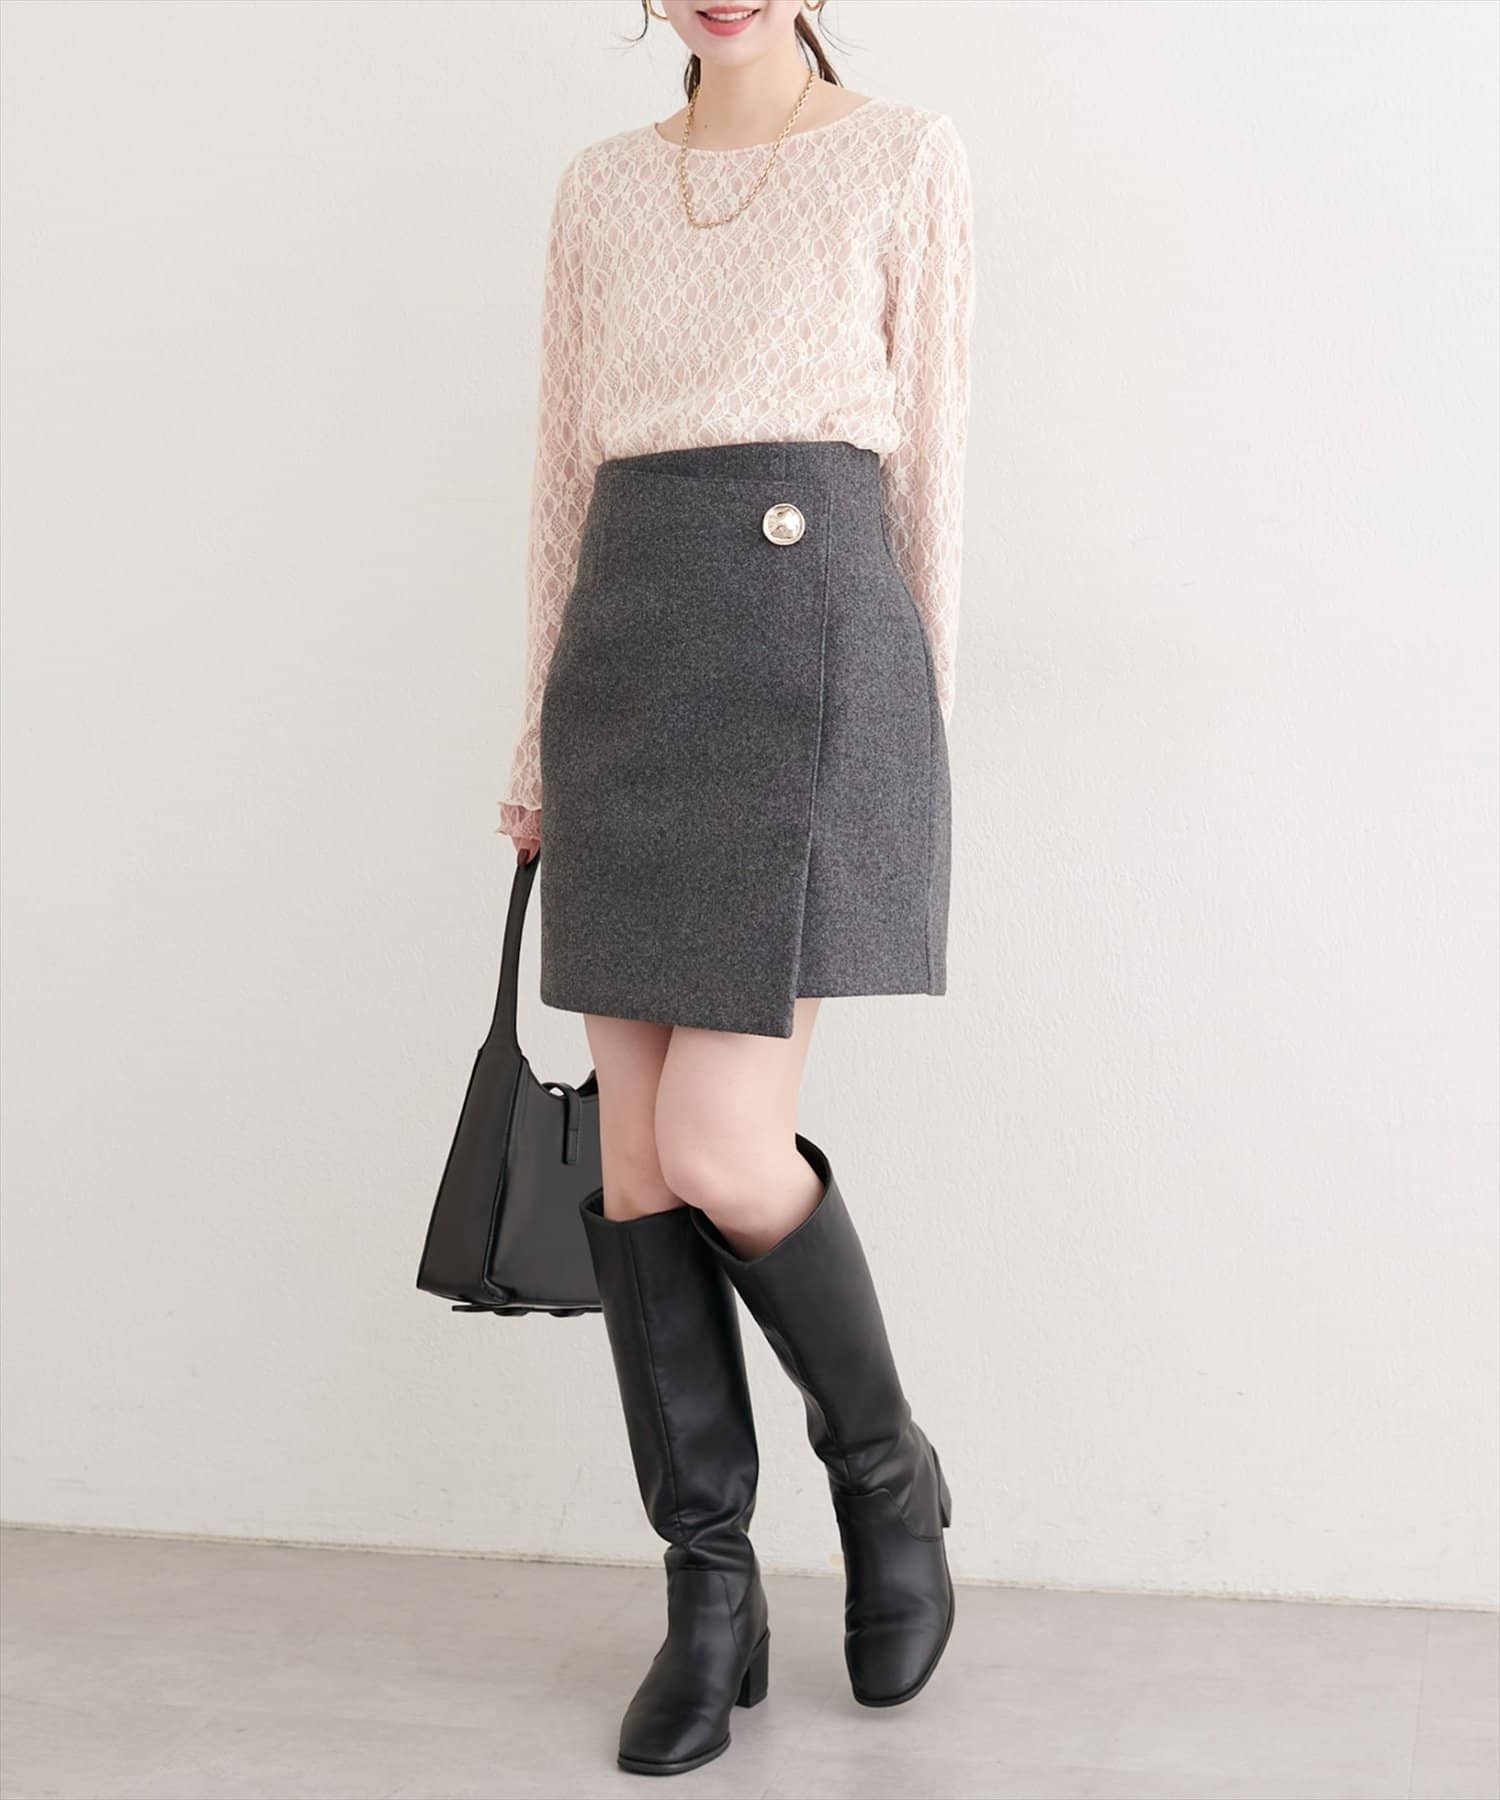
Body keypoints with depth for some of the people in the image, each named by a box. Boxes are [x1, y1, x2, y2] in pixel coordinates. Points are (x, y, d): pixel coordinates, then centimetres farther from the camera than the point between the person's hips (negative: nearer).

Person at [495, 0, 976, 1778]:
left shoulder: (908, 160, 4)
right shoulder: (600, 189, 16)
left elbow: (928, 459, 3)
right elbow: (568, 471, 16)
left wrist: (925, 731, 1)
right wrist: (544, 738, 13)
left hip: (814, 655, -5)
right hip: (629, 668, 5)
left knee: (721, 1150, -13)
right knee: (639, 1153, 1)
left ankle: (887, 1466, 15)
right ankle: (710, 1595, 13)